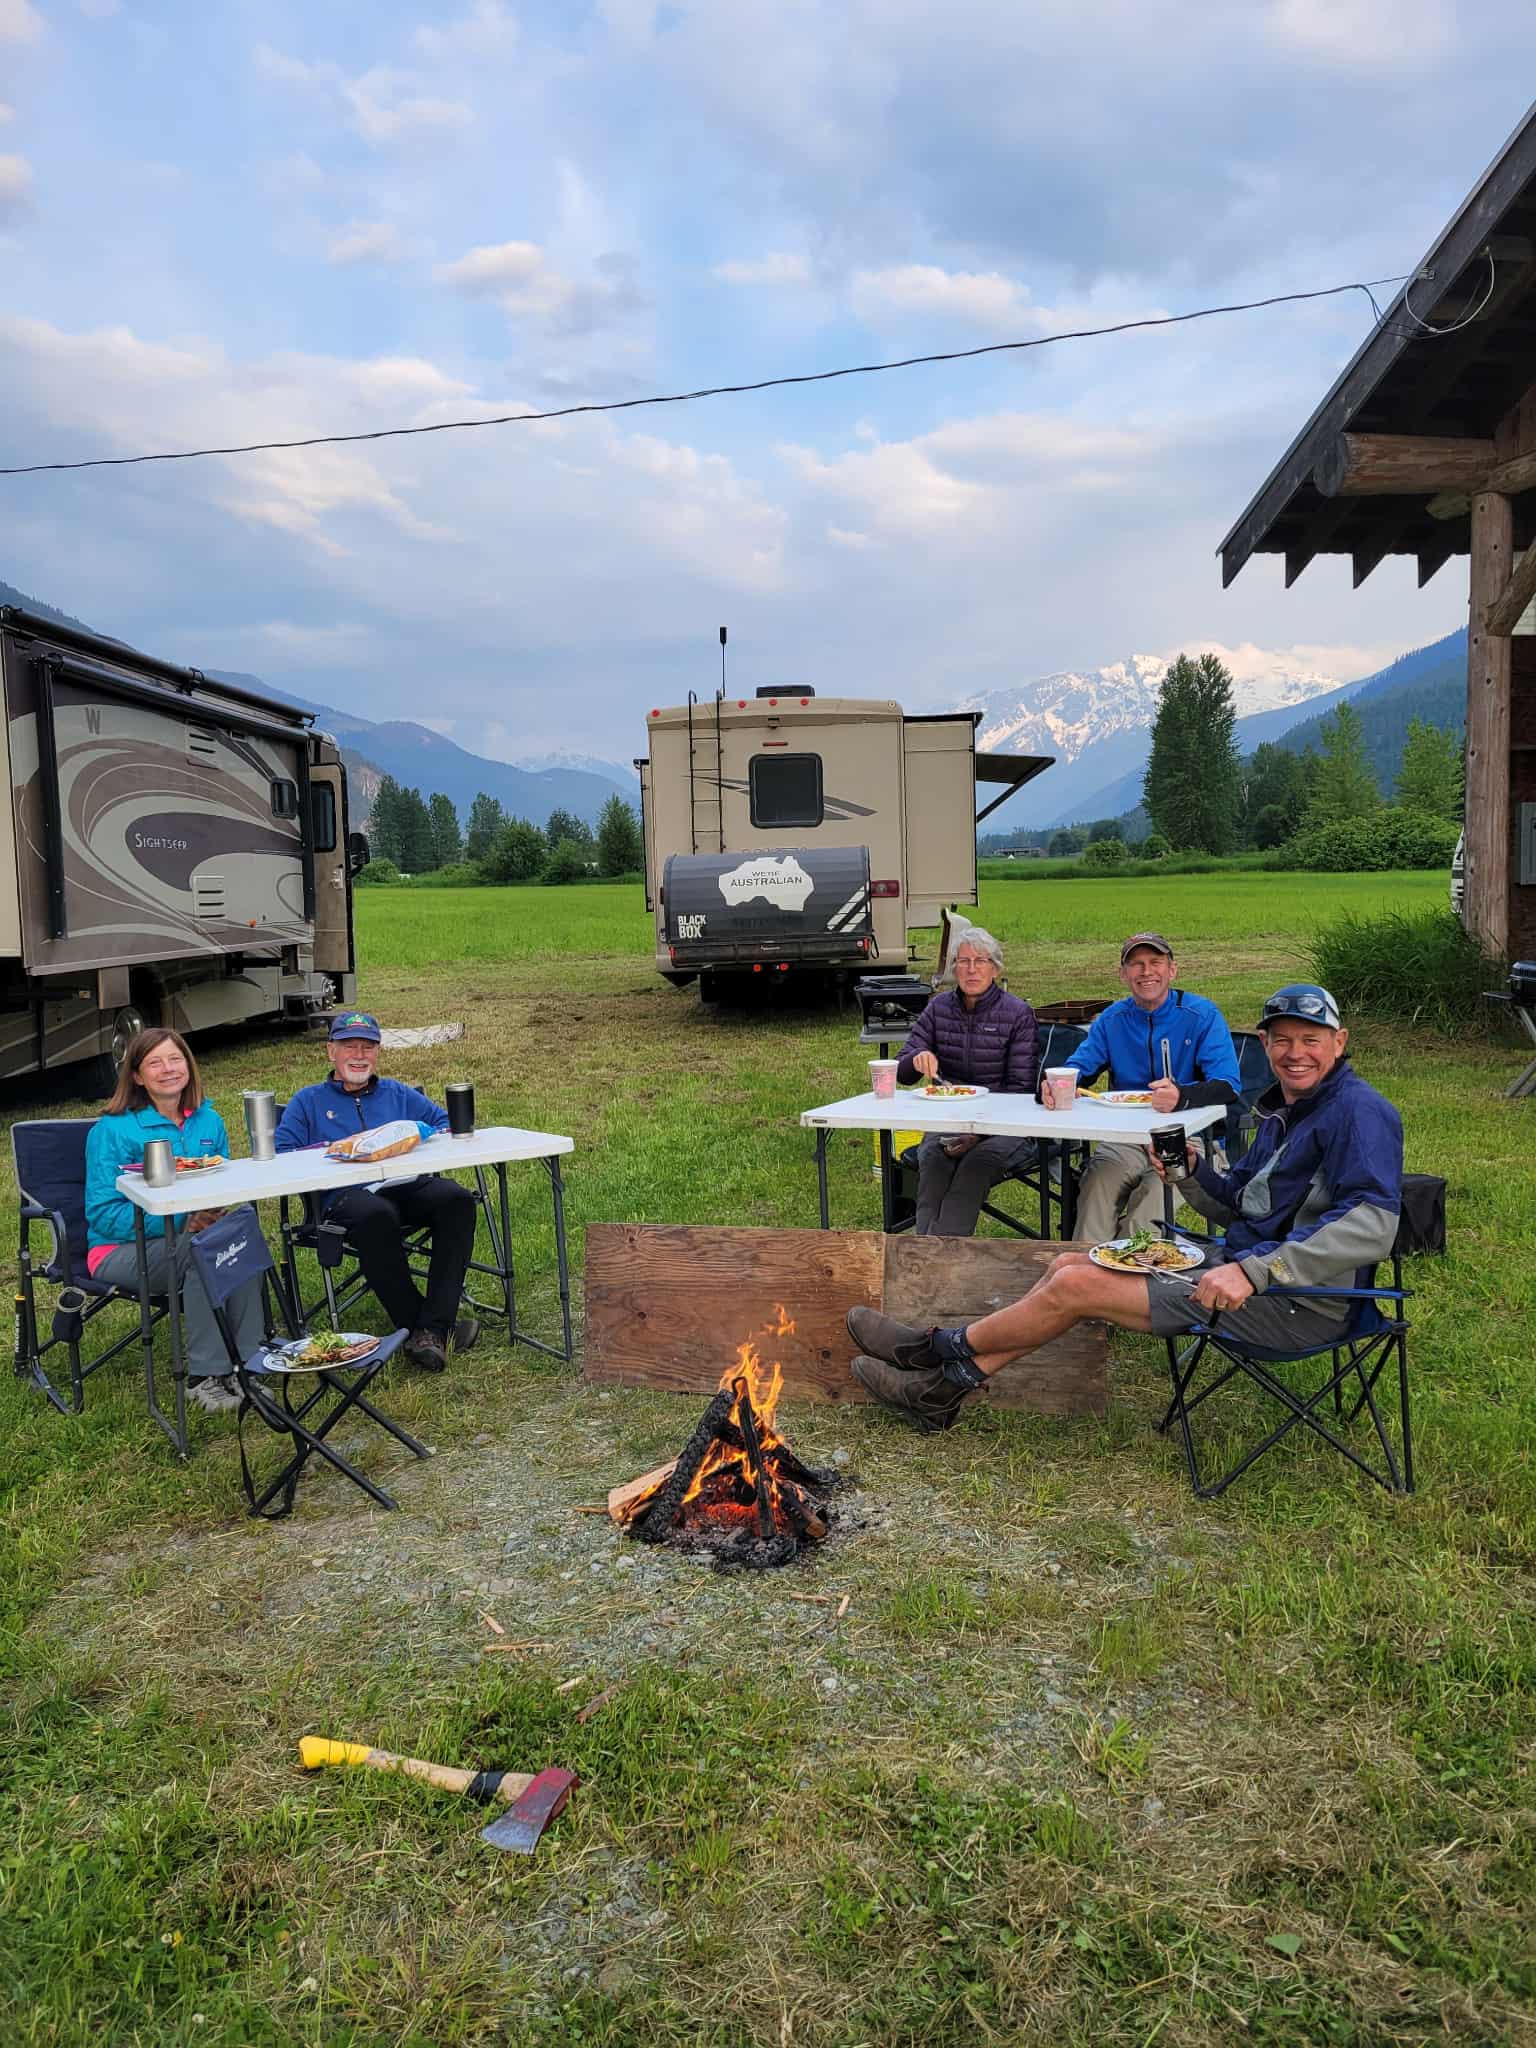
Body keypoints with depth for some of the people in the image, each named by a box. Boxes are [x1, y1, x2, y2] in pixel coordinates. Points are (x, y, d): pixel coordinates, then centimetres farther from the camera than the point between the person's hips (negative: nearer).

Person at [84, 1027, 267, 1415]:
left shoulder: (209, 1121, 9)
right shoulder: (112, 1130, -7)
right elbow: (104, 1213, -11)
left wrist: (215, 1213, -9)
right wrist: (179, 1223, -24)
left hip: (192, 1237, 4)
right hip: (122, 1250, -4)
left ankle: (244, 1365, -27)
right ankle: (204, 1376, -29)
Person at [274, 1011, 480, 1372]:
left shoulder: (398, 1094, 30)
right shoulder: (308, 1101, 22)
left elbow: (447, 1123, 22)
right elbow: (281, 1154, 9)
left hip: (406, 1184, 3)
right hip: (345, 1194, -3)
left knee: (457, 1199, -31)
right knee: (376, 1215, -40)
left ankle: (432, 1329, -34)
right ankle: (413, 1325, -29)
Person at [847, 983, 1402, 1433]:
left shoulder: (1358, 1110, -15)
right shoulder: (1282, 1112, 15)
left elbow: (1372, 1223, -28)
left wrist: (1254, 1272, -34)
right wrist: (1190, 1171, -4)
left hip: (1302, 1303, -10)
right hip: (1242, 1266, 10)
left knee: (1077, 1286, -12)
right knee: (1068, 1265, 6)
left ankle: (943, 1348, 10)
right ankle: (943, 1388, 9)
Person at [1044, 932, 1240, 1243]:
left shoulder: (1202, 1015, -3)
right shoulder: (1112, 1018, 11)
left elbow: (1227, 1086, -13)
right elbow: (1078, 1067, 5)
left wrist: (1182, 1096, -37)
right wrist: (1054, 1087, -23)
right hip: (1125, 1140, 3)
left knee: (1156, 1192, -32)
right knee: (1095, 1185, -28)